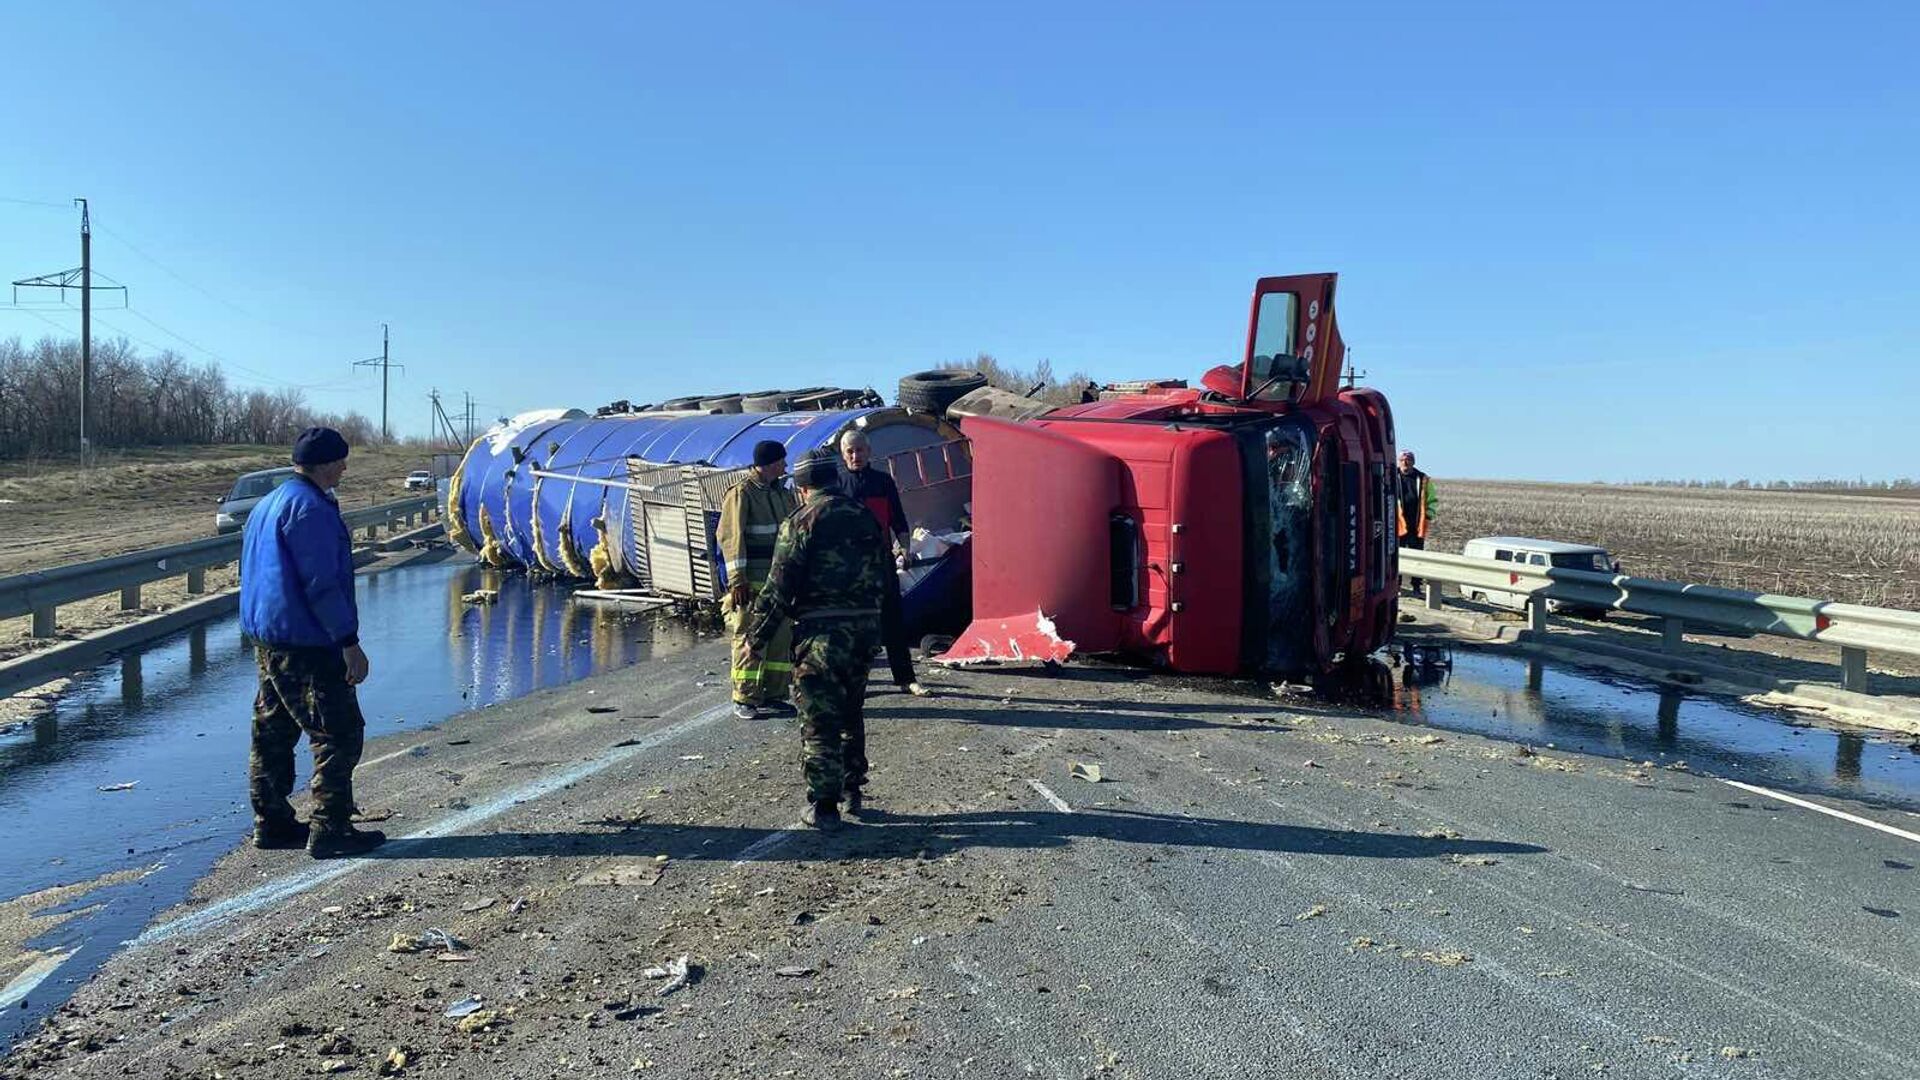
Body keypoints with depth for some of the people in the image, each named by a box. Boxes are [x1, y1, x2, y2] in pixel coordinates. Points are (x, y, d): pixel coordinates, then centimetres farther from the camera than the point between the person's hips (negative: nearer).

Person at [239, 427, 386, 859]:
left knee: (273, 734, 15)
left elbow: (253, 574, 24)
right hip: (306, 644, -11)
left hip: (267, 639, 11)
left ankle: (272, 822, 23)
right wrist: (349, 642, -19)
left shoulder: (268, 504, 17)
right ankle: (330, 830, -5)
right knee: (339, 734, -6)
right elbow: (320, 584, -21)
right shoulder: (310, 507, -16)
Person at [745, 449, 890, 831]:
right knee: (850, 712, 22)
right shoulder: (866, 519, 12)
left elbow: (779, 586, -10)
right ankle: (851, 789, 31)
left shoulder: (803, 521, -7)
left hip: (821, 632, -6)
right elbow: (884, 575, 17)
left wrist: (757, 636, -3)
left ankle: (823, 805, 2)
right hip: (865, 627, 6)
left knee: (819, 720, 1)